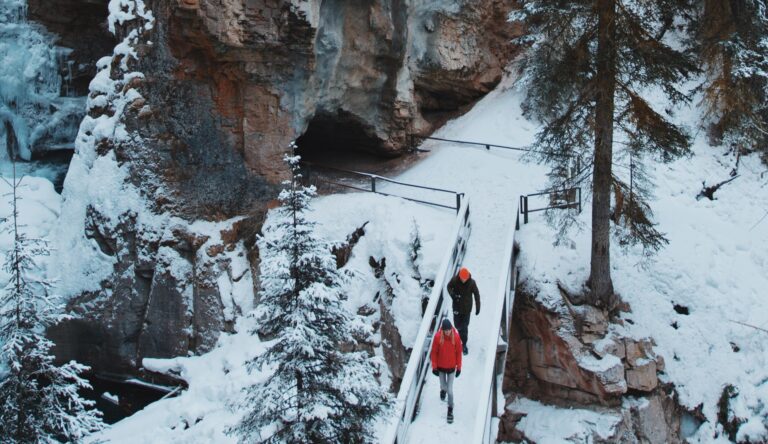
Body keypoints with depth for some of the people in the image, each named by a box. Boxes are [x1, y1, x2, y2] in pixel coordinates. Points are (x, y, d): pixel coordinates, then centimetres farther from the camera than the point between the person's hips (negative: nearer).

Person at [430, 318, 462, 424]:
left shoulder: (456, 337, -19)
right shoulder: (438, 336, -21)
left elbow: (459, 352, -7)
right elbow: (434, 352, -9)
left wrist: (459, 367, -2)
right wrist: (434, 367, -5)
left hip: (451, 367, -1)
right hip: (440, 367, 1)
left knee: (450, 390, 1)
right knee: (443, 386, 19)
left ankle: (450, 410, 19)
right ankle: (443, 390, 57)